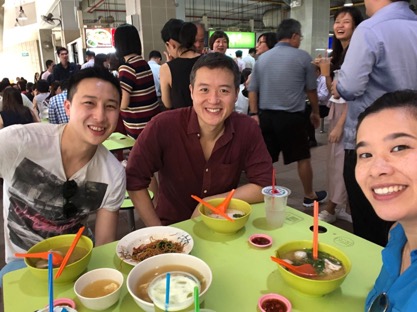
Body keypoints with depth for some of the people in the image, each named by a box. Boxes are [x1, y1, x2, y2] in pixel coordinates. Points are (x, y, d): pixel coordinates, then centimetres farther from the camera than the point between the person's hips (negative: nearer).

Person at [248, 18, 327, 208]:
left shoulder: (262, 58, 8)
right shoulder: (302, 57, -2)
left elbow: (252, 89, 7)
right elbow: (311, 89, 6)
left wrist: (254, 114, 11)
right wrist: (315, 112, 19)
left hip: (266, 116, 4)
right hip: (292, 117, -3)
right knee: (303, 158, 12)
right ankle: (309, 197, 27)